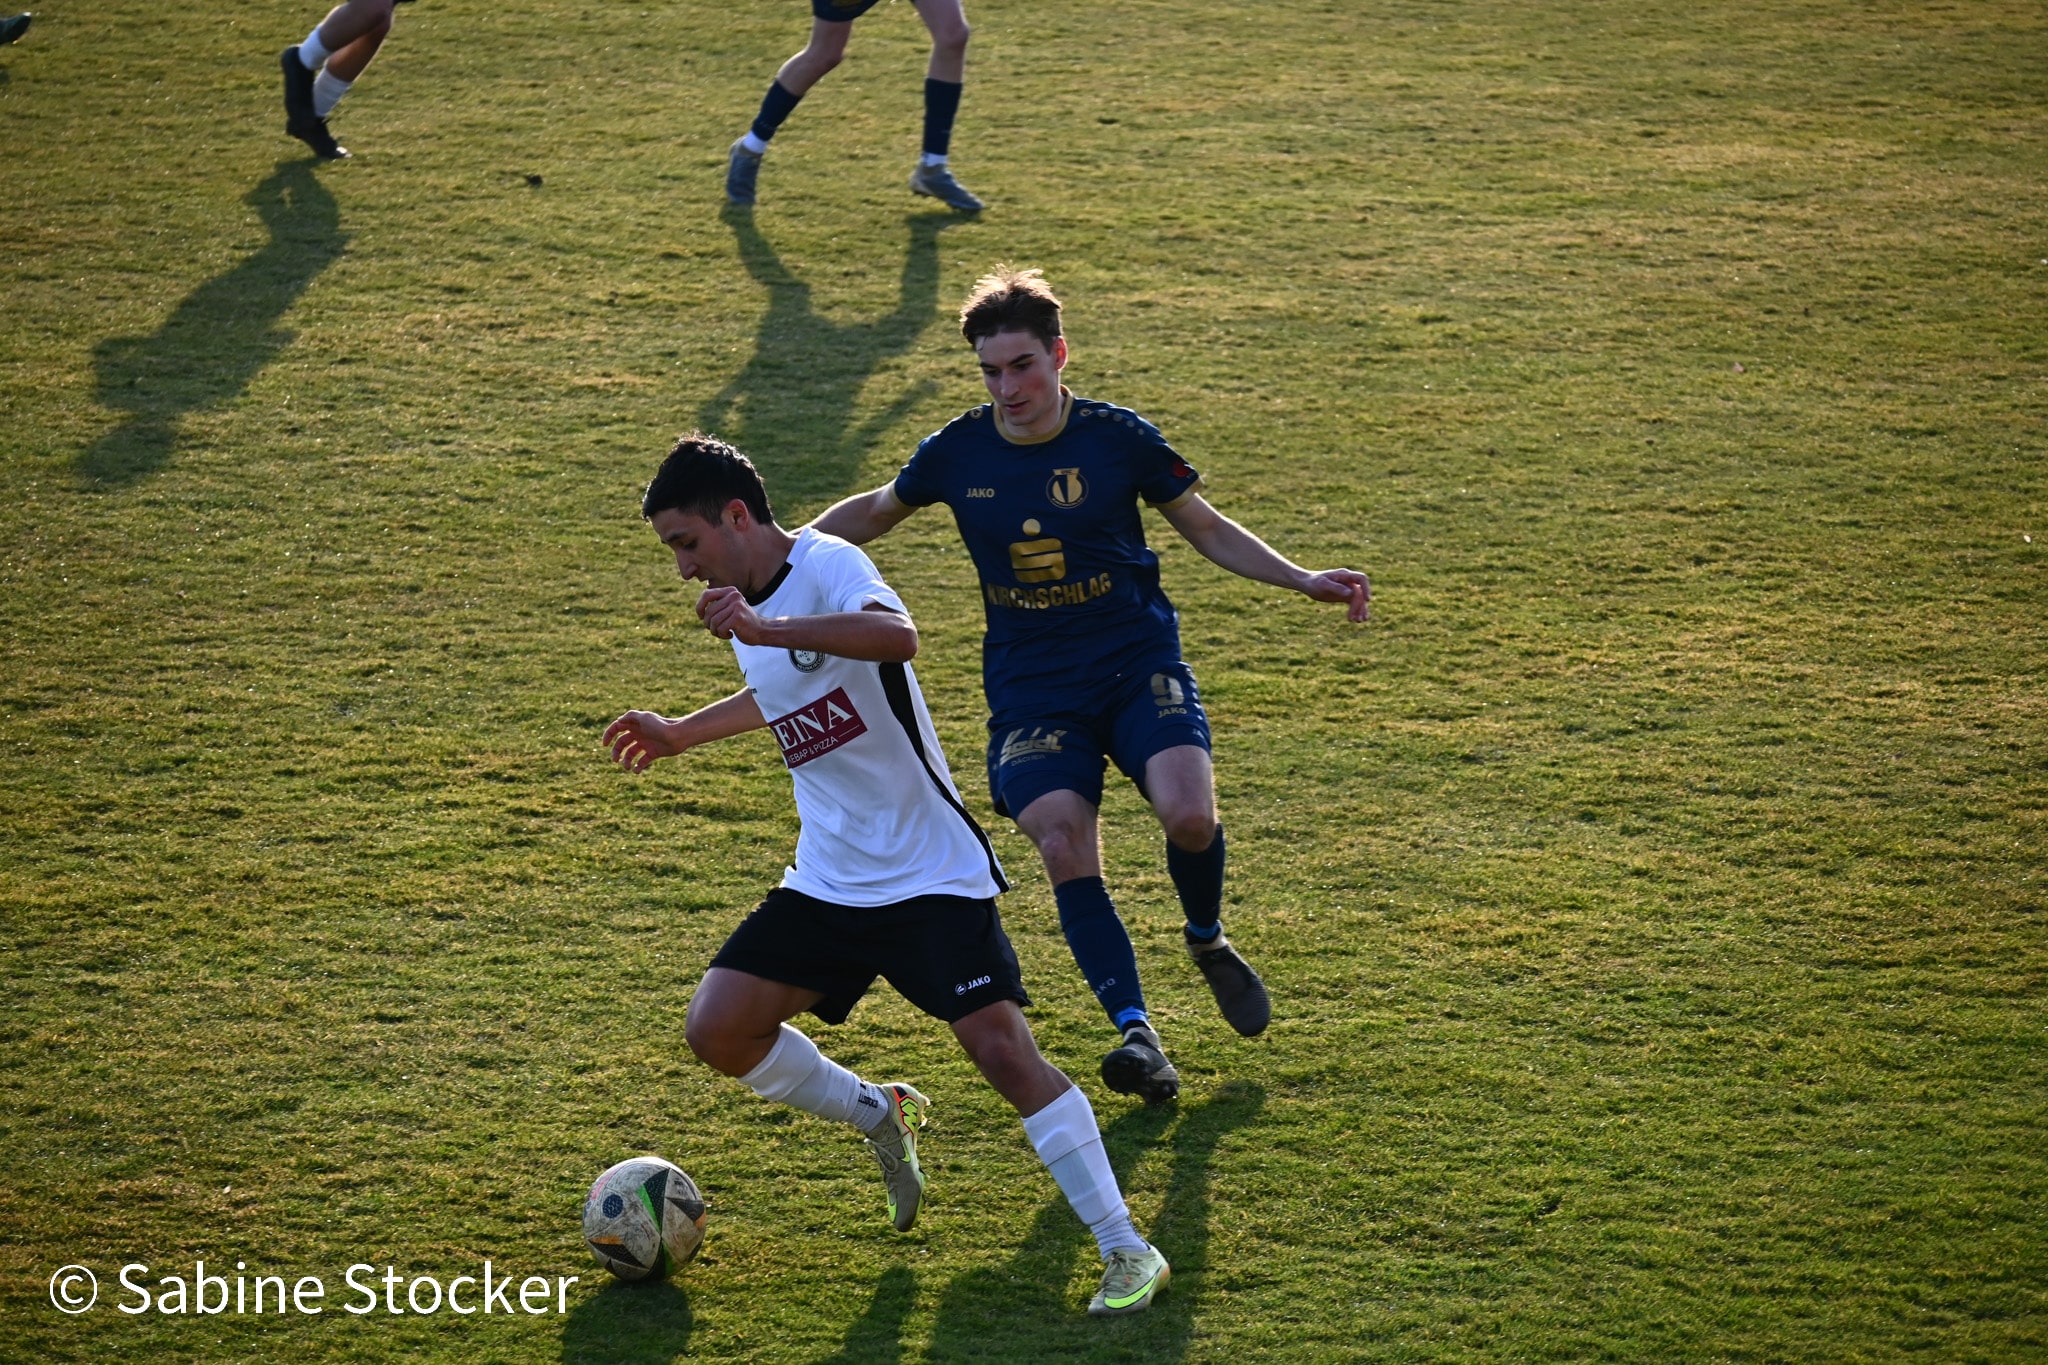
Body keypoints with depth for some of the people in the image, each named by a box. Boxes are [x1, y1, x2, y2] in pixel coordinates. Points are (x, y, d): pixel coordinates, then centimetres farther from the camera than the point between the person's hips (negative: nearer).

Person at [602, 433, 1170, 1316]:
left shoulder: (827, 566, -18)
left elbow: (897, 636, -41)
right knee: (717, 1030, -3)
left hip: (932, 874, -8)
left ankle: (1127, 1250, -7)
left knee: (1001, 1048, -17)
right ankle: (880, 1118, 21)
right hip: (826, 881, 8)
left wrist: (764, 629, -52)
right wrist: (682, 736, 36)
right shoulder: (741, 608, 8)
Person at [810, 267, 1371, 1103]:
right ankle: (1136, 1032, -16)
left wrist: (1304, 580, -2)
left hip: (1138, 662, -1)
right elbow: (876, 511, 18)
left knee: (1188, 815, -24)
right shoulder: (956, 454, -2)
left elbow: (1206, 528, 8)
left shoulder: (1118, 437, -5)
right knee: (1063, 847, -21)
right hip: (1031, 684, 1)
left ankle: (1207, 944, 9)